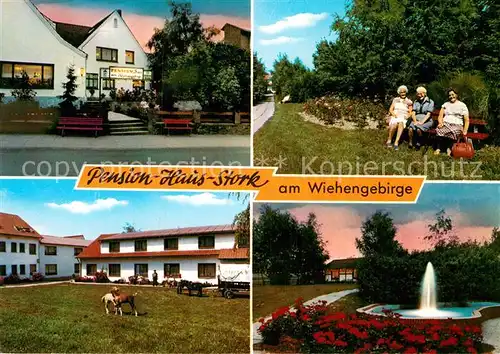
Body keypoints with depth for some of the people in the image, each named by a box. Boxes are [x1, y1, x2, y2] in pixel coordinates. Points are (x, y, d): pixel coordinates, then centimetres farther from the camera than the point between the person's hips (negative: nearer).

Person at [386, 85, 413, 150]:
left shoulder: (409, 102, 15)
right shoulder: (395, 100, 17)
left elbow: (410, 113, 12)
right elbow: (390, 109, 12)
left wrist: (408, 116, -10)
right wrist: (394, 114, -8)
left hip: (403, 118, 0)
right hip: (395, 117, 0)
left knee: (401, 123, -38)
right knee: (395, 124, -37)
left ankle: (396, 142, -46)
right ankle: (389, 140, -26)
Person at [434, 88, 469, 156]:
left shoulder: (462, 105, 13)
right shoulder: (445, 104, 22)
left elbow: (467, 120, 7)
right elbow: (440, 116, 13)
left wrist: (465, 131, -9)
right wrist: (440, 123, -11)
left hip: (457, 125, -2)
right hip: (445, 123, 2)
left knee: (453, 131, -40)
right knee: (439, 130, -35)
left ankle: (449, 148, -24)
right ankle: (438, 148, -29)